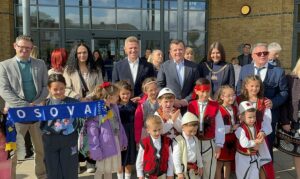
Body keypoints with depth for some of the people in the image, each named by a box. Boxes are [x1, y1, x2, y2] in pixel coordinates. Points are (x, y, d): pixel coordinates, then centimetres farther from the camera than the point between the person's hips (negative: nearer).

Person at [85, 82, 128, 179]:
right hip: (104, 145, -7)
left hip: (116, 142, 7)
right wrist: (95, 150, -19)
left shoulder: (114, 107, 3)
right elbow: (92, 133, -19)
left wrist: (123, 141, 14)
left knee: (110, 169, 22)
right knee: (100, 170, 9)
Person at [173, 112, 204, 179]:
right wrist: (179, 172, -18)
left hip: (194, 169, 7)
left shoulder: (195, 139, 6)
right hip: (184, 169, -7)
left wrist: (200, 166, 16)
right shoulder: (178, 141, -18)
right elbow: (176, 158, -19)